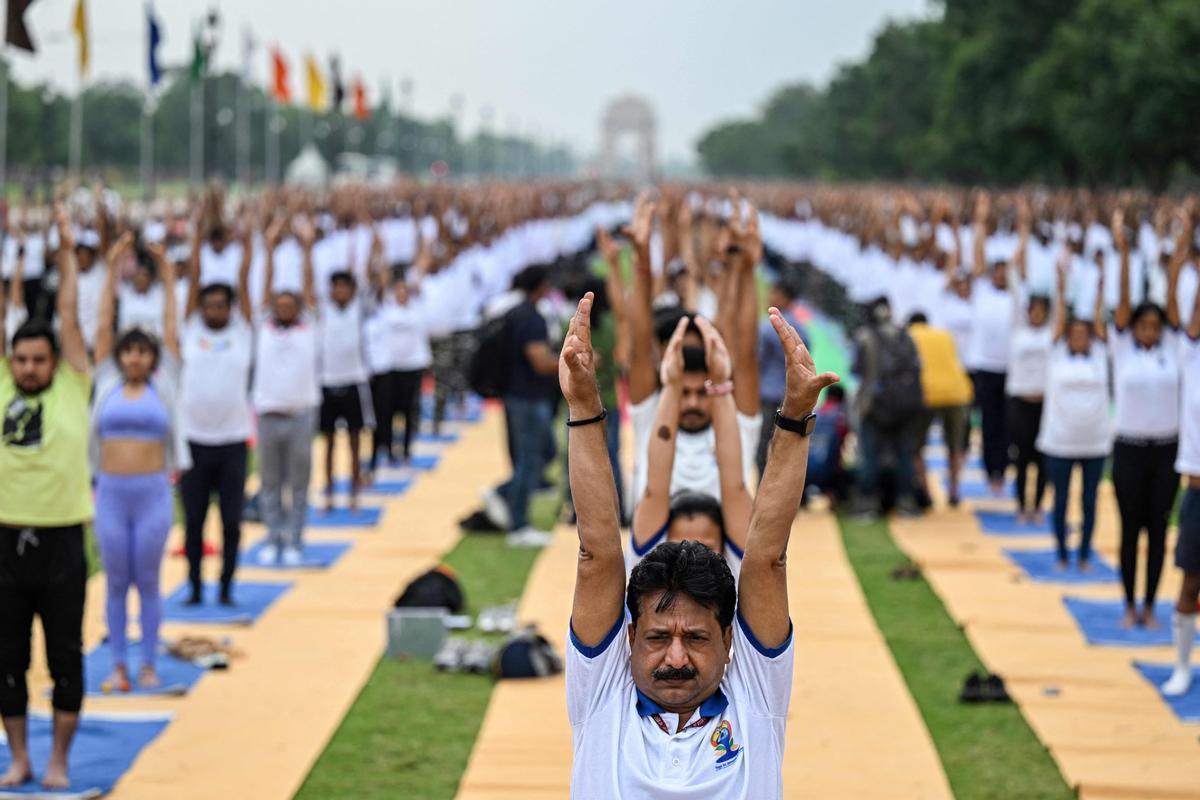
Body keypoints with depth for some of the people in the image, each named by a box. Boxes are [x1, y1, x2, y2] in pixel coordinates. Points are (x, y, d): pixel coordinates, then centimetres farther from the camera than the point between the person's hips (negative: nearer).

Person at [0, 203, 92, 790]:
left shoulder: (72, 391, 1)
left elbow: (69, 318, -1)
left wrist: (67, 251, 3)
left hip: (61, 543, -2)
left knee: (66, 659, 4)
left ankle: (58, 762, 15)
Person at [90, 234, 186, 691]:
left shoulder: (163, 387, 5)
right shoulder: (107, 384, 7)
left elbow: (170, 332, 2)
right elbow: (103, 328, 6)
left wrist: (167, 279, 1)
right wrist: (112, 272, 3)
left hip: (153, 492, -1)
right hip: (110, 492, 1)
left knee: (147, 581, 4)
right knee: (116, 582, 5)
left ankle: (149, 663, 12)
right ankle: (119, 665, 12)